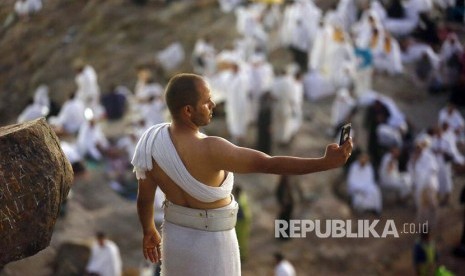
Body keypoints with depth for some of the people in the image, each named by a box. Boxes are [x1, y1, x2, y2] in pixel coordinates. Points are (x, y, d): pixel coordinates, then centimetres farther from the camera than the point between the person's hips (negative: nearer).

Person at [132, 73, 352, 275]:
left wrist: (148, 231, 19)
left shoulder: (153, 141, -13)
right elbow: (269, 164, -36)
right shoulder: (209, 150, -33)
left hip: (175, 236, 6)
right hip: (211, 244, -6)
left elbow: (145, 196, 0)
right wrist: (326, 163, -37)